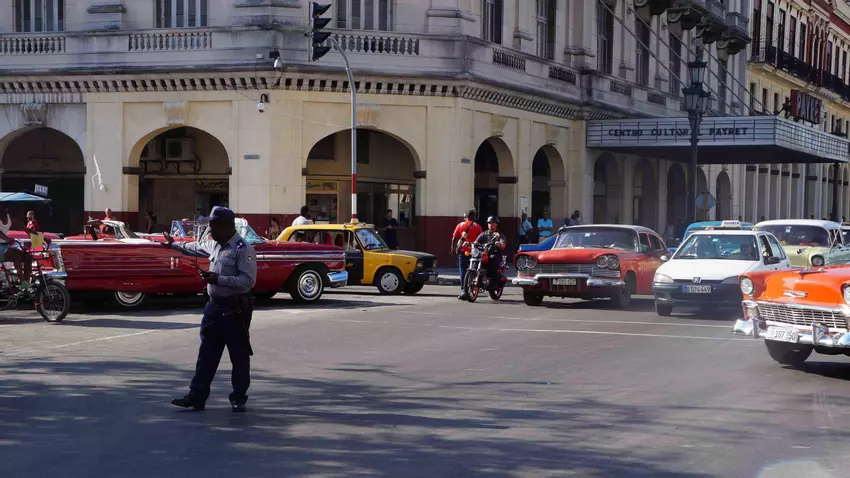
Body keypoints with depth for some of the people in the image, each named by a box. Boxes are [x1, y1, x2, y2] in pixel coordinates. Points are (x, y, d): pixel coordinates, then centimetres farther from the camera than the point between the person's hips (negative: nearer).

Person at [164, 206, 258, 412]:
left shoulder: (243, 249, -16)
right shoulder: (214, 245, 11)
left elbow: (248, 280, -23)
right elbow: (196, 248, 32)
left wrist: (219, 279, -24)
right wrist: (174, 244, 44)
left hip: (235, 309, -8)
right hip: (214, 306, 8)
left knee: (239, 356, 2)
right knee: (206, 355, 9)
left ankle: (239, 399, 10)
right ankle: (196, 397, 13)